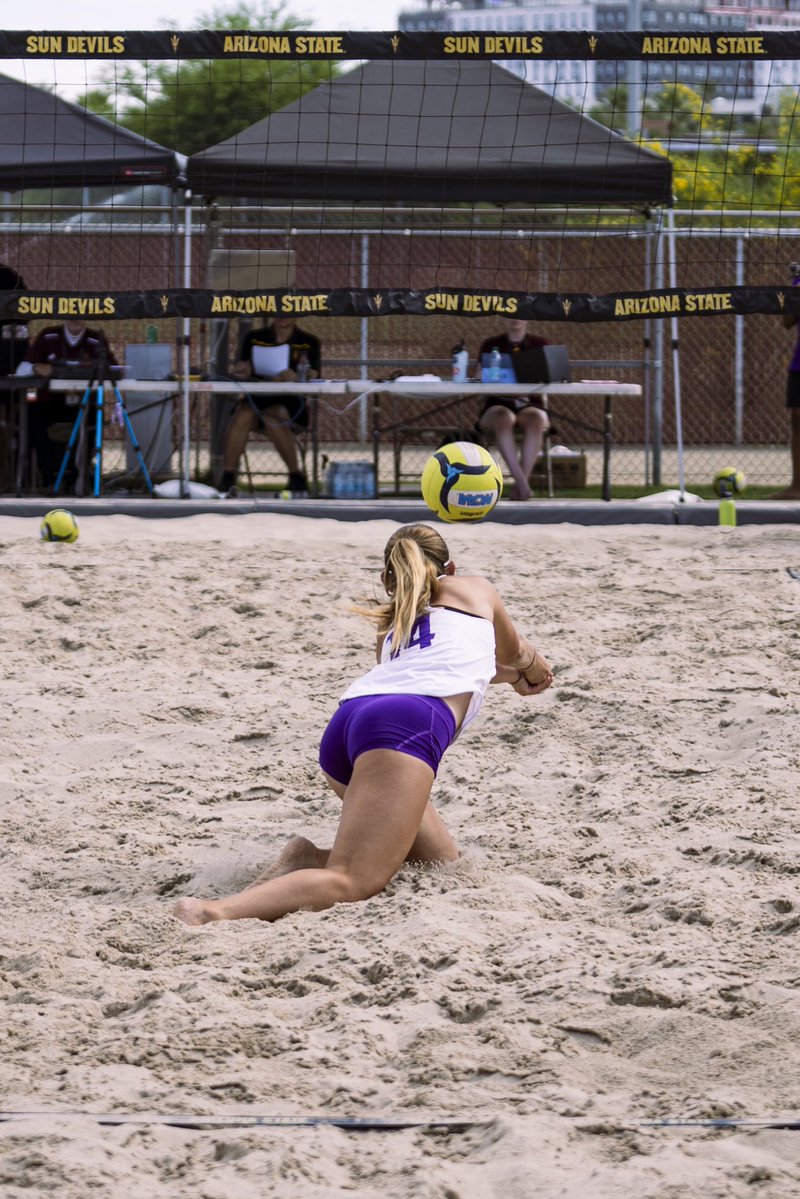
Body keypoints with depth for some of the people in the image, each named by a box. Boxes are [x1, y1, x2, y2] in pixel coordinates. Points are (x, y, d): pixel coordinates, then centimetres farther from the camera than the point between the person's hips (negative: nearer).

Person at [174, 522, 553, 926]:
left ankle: (314, 860, 1)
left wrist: (512, 676, 72)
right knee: (351, 885, -20)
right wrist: (534, 670, 70)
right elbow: (514, 653, 48)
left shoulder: (393, 623, 38)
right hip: (409, 725, -7)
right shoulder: (475, 589, 29)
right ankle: (213, 913, -43)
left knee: (440, 859, 22)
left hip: (342, 726, 7)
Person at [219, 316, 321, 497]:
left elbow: (312, 377, -5)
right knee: (243, 414, -32)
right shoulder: (254, 338, 14)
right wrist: (242, 370, -16)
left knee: (272, 417, -35)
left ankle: (296, 477, -21)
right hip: (257, 398, 2)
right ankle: (227, 480, -37)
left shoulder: (309, 342, 7)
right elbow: (241, 371, 8)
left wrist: (294, 377, -28)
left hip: (290, 401, -2)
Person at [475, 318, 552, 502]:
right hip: (498, 405, -1)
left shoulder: (540, 345, 13)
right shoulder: (491, 345, 12)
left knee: (536, 419, -37)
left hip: (530, 405, 1)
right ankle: (522, 482, -45)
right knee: (503, 418, -38)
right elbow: (480, 379, 1)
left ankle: (520, 484, -36)